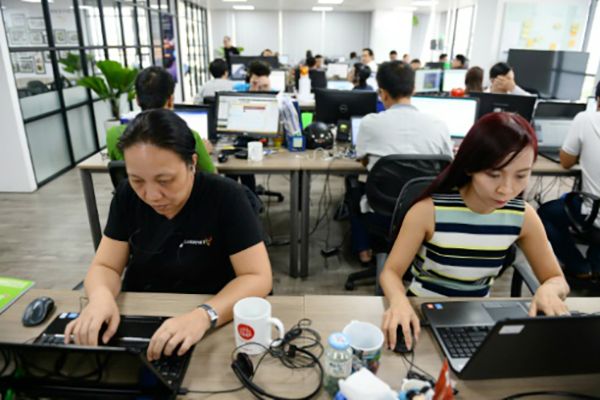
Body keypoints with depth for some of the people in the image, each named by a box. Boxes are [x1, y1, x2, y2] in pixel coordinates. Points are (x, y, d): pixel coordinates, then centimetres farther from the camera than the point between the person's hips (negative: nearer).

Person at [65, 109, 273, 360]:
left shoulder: (225, 198, -18)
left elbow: (258, 278, -20)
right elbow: (105, 266, -2)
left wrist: (204, 316, -36)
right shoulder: (127, 196, -5)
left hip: (206, 331, -2)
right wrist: (101, 297, -24)